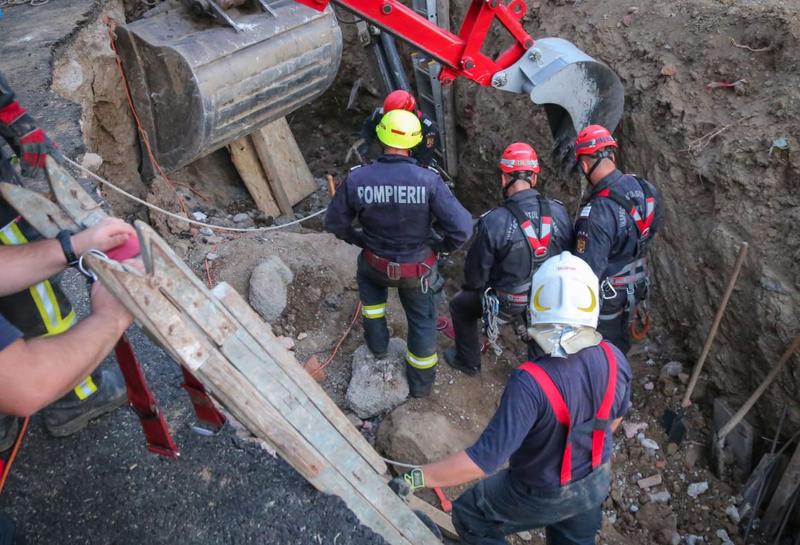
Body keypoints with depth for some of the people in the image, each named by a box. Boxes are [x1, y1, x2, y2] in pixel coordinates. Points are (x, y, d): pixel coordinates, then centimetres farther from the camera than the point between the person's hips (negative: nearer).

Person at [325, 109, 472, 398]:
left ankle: (377, 342, 43)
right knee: (422, 321, 23)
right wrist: (441, 245, -5)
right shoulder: (428, 180, -25)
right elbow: (462, 228, -26)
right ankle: (421, 382, 40)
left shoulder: (356, 178, -20)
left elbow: (334, 223, -6)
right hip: (418, 270, -1)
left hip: (377, 264, 1)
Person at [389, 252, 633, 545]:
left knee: (469, 517, 21)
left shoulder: (531, 384, -41)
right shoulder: (614, 359, -21)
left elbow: (485, 458, -38)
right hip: (596, 481, 5)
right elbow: (616, 416, 0)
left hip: (543, 495, -5)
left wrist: (414, 479, -31)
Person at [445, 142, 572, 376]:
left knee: (459, 305, 24)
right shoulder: (559, 211, -14)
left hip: (507, 303, -4)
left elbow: (477, 270, -14)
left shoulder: (493, 222, -27)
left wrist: (470, 287, 9)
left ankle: (468, 361, 39)